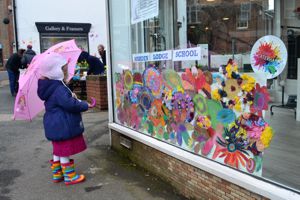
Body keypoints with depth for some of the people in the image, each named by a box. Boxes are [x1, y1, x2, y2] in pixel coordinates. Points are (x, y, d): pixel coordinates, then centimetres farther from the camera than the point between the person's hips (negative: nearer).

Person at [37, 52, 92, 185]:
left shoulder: (50, 87, 8)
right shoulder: (59, 89, -24)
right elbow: (70, 104, -28)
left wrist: (74, 99, 14)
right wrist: (85, 105, -14)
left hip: (55, 126, 10)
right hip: (63, 127, -10)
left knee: (58, 151, 20)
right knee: (65, 152, 2)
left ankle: (57, 174, 32)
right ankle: (70, 177, 15)